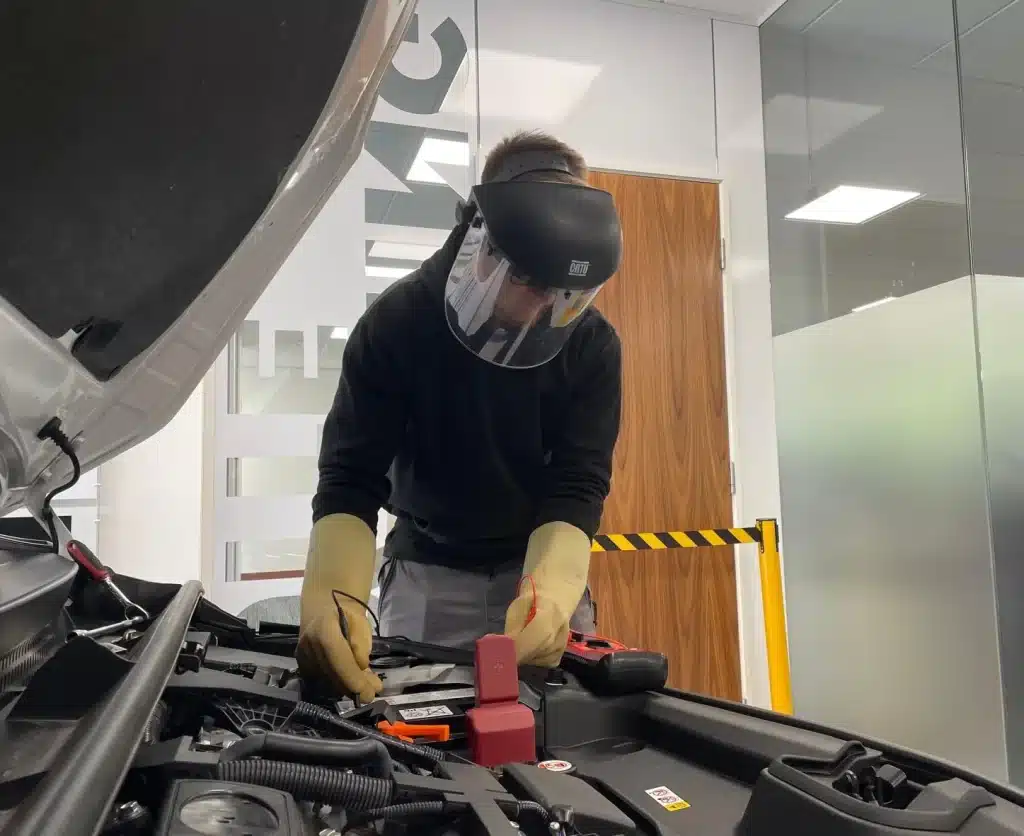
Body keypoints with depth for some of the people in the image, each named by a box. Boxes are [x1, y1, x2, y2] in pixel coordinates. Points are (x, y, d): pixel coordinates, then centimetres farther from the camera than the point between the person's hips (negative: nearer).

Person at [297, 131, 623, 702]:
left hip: (543, 567, 2)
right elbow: (351, 477, -21)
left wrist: (551, 588, -39)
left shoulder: (592, 345, -14)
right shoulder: (398, 321, -19)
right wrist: (335, 593, -39)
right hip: (429, 568, -1)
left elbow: (579, 485, -18)